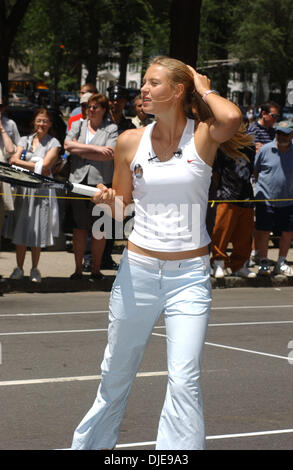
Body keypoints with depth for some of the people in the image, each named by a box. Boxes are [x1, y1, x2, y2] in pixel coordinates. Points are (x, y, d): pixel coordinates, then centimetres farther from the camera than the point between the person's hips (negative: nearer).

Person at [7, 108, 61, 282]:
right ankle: (19, 268, 10)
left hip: (42, 189, -3)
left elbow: (45, 165, -9)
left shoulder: (53, 143, 2)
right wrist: (37, 166, -12)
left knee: (38, 229, -1)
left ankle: (35, 269, 9)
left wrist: (22, 163, -6)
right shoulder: (25, 140, 11)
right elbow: (13, 160, -1)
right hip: (23, 188, 3)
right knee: (20, 227, 2)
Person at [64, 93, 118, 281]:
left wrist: (81, 151, -7)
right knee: (79, 226, 3)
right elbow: (68, 145, -4)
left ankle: (96, 269, 10)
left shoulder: (111, 129, 5)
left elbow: (111, 155, -9)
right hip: (79, 181, 2)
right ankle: (78, 268, 10)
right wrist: (96, 148, -12)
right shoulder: (78, 125, 14)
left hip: (101, 182, -2)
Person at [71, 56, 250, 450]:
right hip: (138, 269, 3)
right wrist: (108, 199, -9)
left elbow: (232, 118, -28)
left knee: (184, 382, -11)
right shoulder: (130, 141, 3)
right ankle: (91, 443, 33)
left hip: (190, 274, -3)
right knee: (117, 373, 13)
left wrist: (204, 90, -9)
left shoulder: (203, 136, -4)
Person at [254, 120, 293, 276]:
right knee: (263, 232, 1)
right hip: (265, 199, -2)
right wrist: (262, 184, 5)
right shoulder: (265, 150, -3)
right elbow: (255, 170, 9)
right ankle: (263, 263, 15)